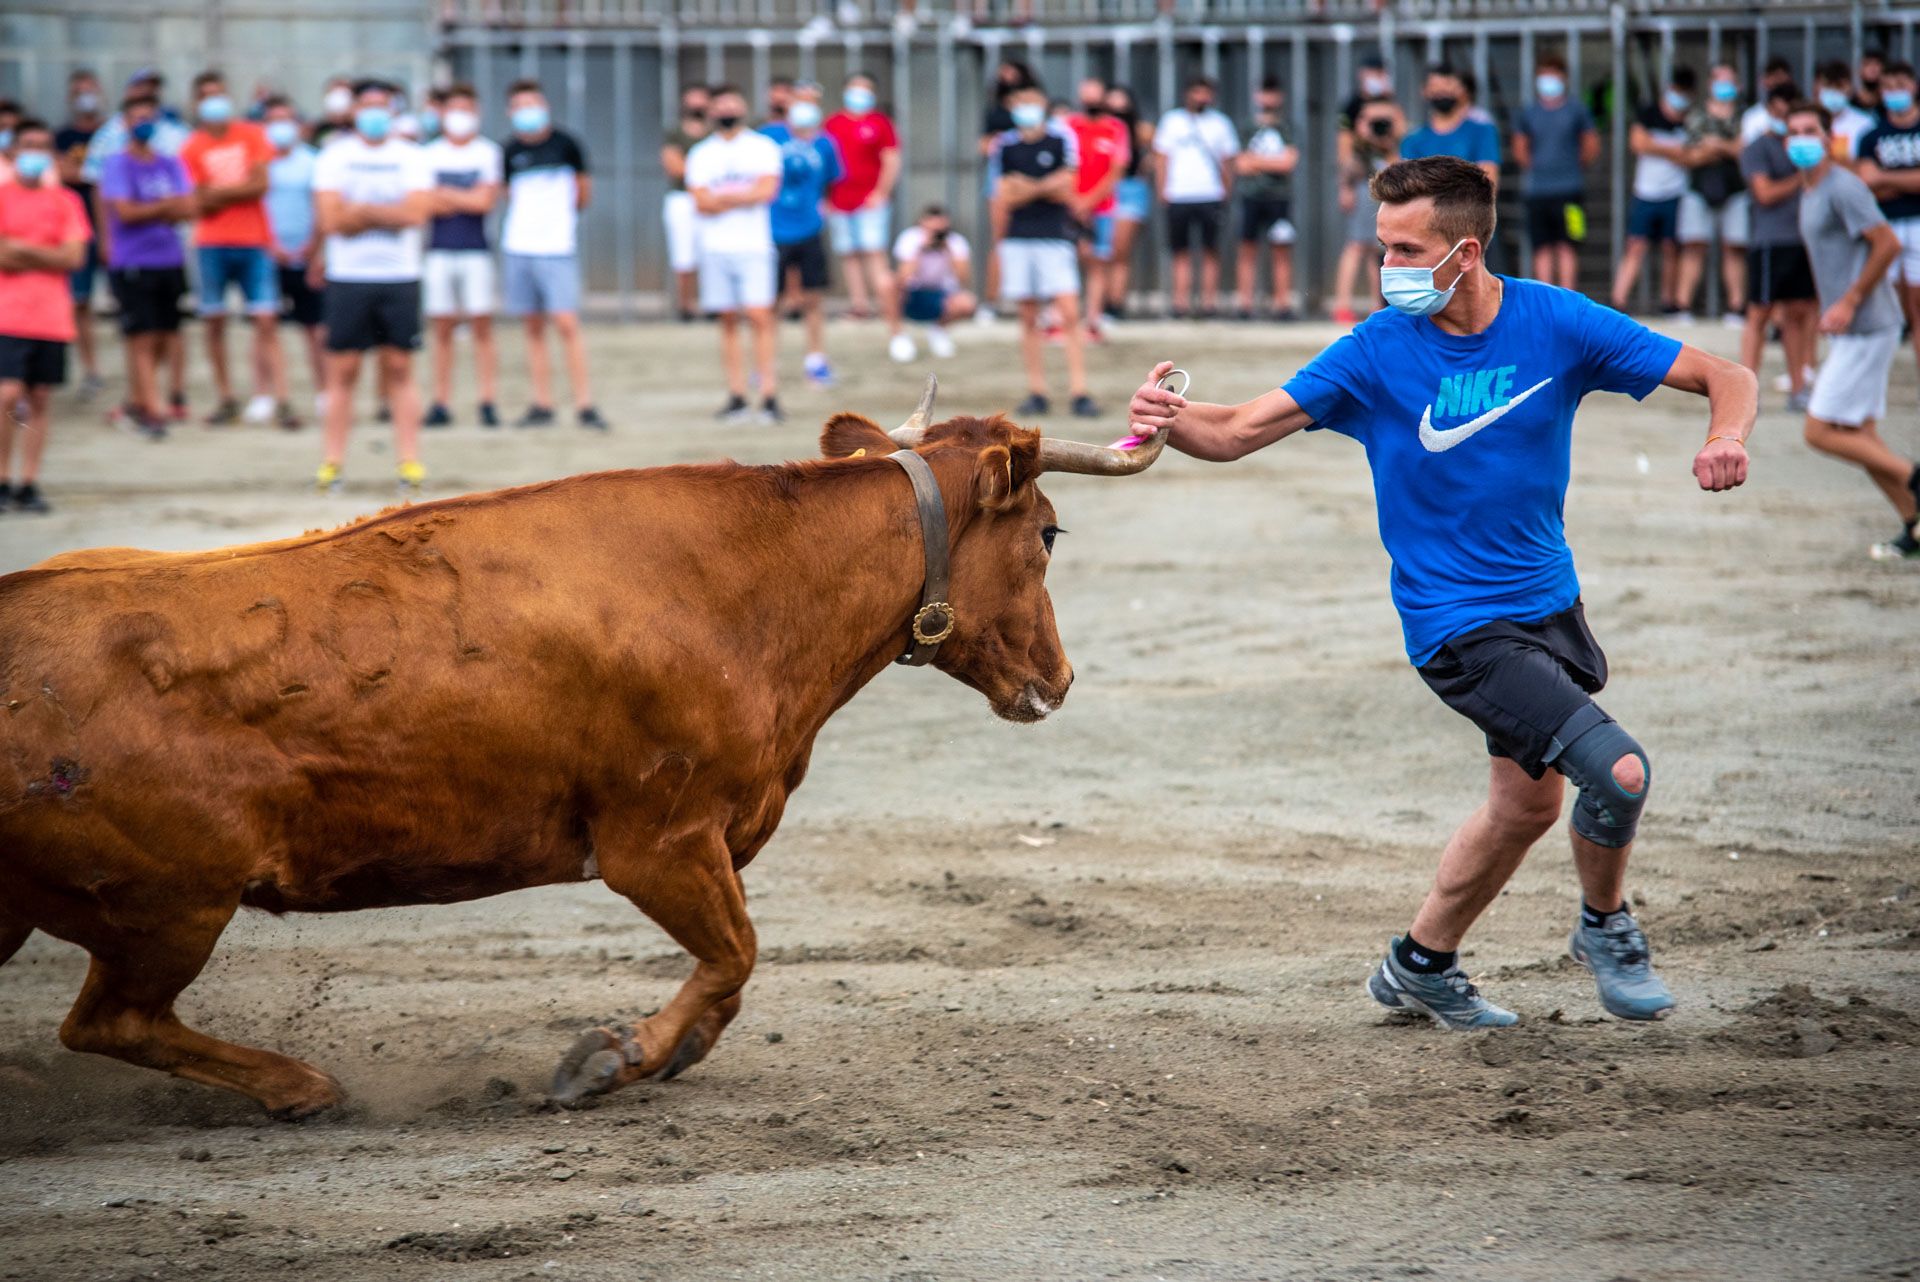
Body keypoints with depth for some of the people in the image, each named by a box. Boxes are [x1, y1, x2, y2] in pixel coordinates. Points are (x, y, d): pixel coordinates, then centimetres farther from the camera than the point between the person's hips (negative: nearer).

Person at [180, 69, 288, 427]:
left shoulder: (251, 135, 7)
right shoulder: (192, 149, 4)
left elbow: (261, 185, -2)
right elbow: (198, 203, -4)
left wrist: (219, 192, -4)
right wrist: (240, 189, -9)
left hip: (253, 241, 0)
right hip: (212, 243, 0)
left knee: (266, 320, -7)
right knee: (214, 322, 2)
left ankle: (278, 399, -10)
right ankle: (226, 398, 10)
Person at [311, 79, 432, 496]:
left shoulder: (411, 157, 7)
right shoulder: (334, 156, 4)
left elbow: (417, 212, -8)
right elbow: (330, 219, -7)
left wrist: (359, 211, -8)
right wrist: (387, 216, -5)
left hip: (400, 277, 1)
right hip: (347, 276, -1)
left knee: (400, 368, 0)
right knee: (342, 370, -2)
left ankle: (409, 461, 1)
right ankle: (331, 462, 1)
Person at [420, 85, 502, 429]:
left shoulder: (488, 152, 5)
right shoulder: (429, 153, 9)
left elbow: (487, 200, -6)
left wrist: (446, 195, -3)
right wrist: (468, 198, -6)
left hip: (476, 252, -1)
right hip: (439, 252, 1)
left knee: (481, 325, -5)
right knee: (441, 328, 2)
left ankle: (487, 402, -4)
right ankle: (440, 403, 3)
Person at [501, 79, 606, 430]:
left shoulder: (564, 144, -1)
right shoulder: (512, 152, 8)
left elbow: (584, 191, 10)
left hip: (557, 247, -4)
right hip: (518, 246, 4)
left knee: (566, 323, -11)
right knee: (534, 327, 6)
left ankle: (584, 404, -9)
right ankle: (542, 405, 10)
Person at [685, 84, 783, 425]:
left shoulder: (763, 148, 6)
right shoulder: (701, 154, 11)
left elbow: (766, 190, -8)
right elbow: (702, 203, -1)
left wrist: (723, 198, -6)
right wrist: (744, 197, -8)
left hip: (753, 246, -2)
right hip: (716, 247, 3)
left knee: (759, 317, -11)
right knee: (728, 321, 2)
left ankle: (769, 397, -14)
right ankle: (737, 398, 4)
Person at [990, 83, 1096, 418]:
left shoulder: (1062, 139, 1)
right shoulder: (1004, 146, 7)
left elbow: (1066, 190, -4)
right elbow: (1005, 198, 3)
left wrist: (1029, 188, -12)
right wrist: (1046, 187, -6)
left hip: (1055, 236, -2)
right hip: (1017, 238, 2)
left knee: (1069, 313, -11)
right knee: (1028, 318, 4)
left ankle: (1079, 391, -11)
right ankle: (1036, 392, 10)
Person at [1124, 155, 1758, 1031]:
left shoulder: (1557, 324, -9)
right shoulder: (1378, 351, -14)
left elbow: (1723, 379, -7)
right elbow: (1236, 434, -16)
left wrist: (1726, 439, -29)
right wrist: (1172, 420, -38)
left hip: (1549, 599, 5)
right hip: (1457, 622, -5)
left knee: (1526, 802, 19)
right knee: (1617, 771, -19)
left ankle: (1420, 967, 41)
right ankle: (1606, 928, 11)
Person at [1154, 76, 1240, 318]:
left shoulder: (1220, 123, 12)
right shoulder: (1172, 121, 12)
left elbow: (1228, 161, 14)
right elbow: (1163, 157, 11)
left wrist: (1227, 191, 6)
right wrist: (1163, 189, 1)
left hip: (1210, 197, 0)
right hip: (1178, 196, 0)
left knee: (1211, 252, -4)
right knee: (1181, 253, -1)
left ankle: (1209, 300, -3)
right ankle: (1181, 301, -3)